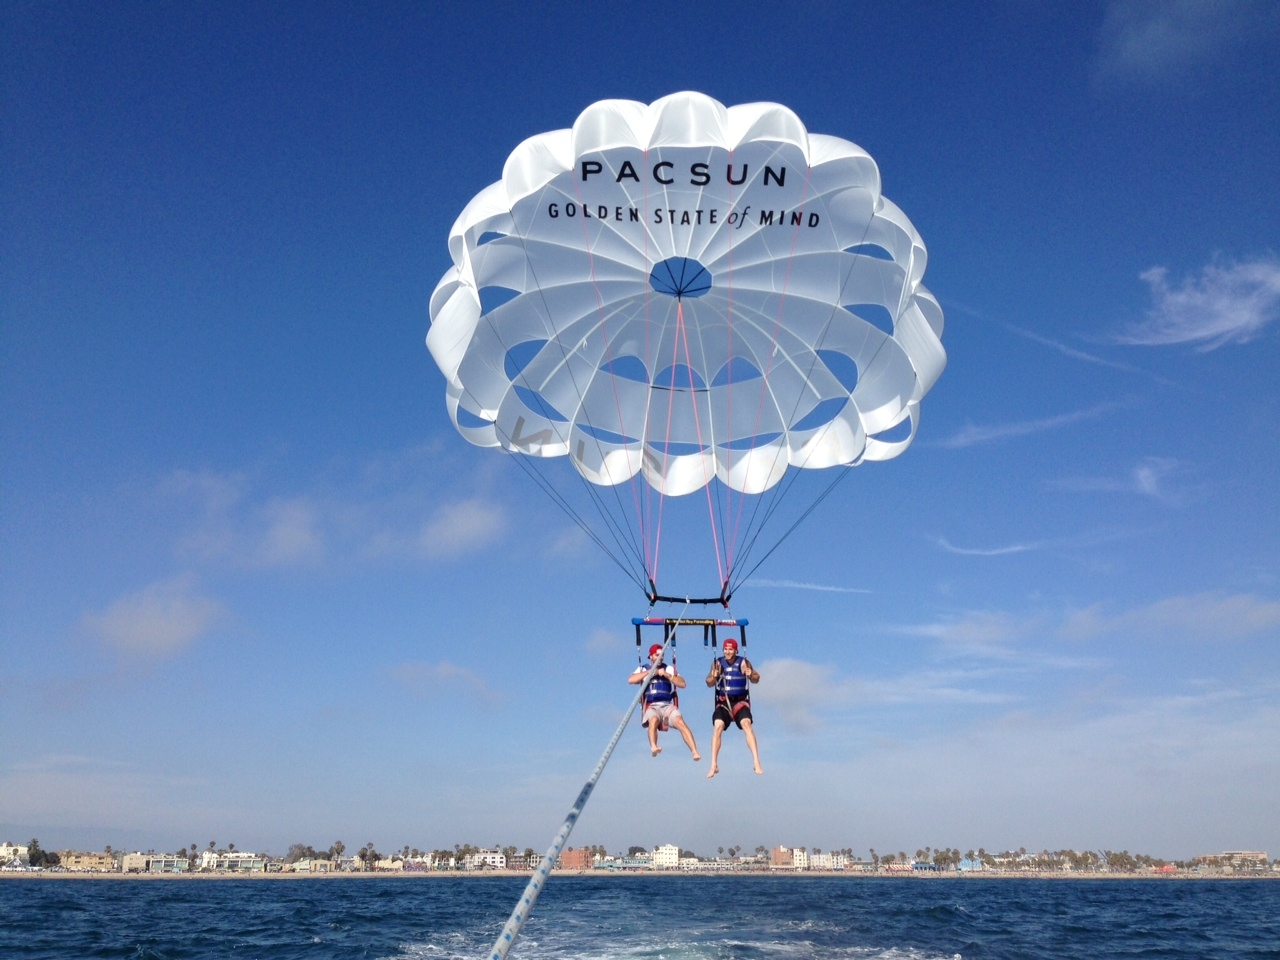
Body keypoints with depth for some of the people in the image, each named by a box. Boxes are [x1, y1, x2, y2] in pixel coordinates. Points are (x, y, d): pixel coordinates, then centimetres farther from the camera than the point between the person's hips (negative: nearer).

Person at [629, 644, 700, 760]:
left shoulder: (669, 669, 19)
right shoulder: (643, 669, 16)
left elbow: (682, 684, 5)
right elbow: (631, 680, -5)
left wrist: (667, 675, -5)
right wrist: (650, 672, -6)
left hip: (668, 706, 1)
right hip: (651, 706, -1)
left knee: (681, 723, -28)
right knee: (654, 720, -37)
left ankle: (695, 752, -37)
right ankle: (653, 747, -56)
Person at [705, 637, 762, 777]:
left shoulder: (743, 662, -5)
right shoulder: (717, 663, 0)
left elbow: (756, 679, -8)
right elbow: (709, 683, 0)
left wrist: (751, 675, -31)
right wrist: (713, 677, -23)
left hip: (740, 701, -1)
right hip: (723, 702, 1)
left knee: (746, 724, -24)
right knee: (717, 727, -17)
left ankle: (756, 762, -24)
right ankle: (714, 765, -10)